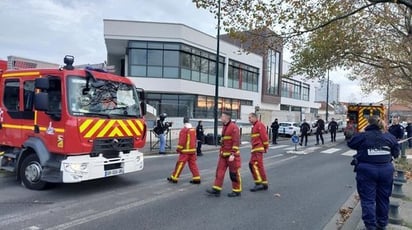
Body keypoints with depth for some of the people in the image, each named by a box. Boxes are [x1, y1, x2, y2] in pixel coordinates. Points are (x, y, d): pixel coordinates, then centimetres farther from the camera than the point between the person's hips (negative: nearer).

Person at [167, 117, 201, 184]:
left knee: (180, 164, 0)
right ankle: (197, 179, 8)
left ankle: (174, 178, 9)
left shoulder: (184, 130, -14)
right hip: (193, 150, 7)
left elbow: (181, 141, -15)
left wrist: (178, 149, -4)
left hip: (185, 151, -7)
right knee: (193, 164, 10)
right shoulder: (193, 130, 9)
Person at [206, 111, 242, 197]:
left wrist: (232, 154, -23)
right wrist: (221, 151, 19)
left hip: (232, 155, -8)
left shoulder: (233, 127, -15)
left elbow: (236, 142, -20)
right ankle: (216, 189, 8)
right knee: (220, 171, 5)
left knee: (234, 173, 2)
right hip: (223, 154, 8)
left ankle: (237, 191, 15)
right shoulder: (224, 127, 13)